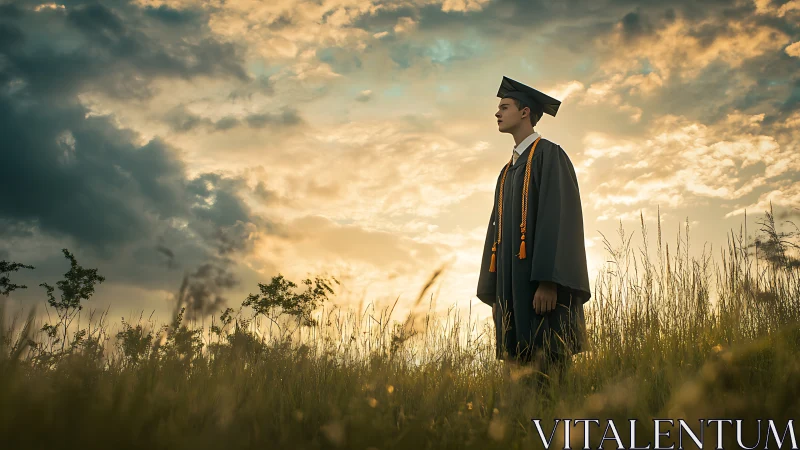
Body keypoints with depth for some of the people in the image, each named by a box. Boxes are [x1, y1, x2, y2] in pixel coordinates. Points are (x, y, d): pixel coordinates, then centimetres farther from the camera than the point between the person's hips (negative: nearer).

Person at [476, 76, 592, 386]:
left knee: (546, 365, -11)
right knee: (519, 366, 4)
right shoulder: (508, 171, 25)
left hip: (542, 283, -8)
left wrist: (548, 281, -24)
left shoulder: (549, 155, -1)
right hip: (512, 285, 8)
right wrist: (495, 292, 12)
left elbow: (559, 217, -13)